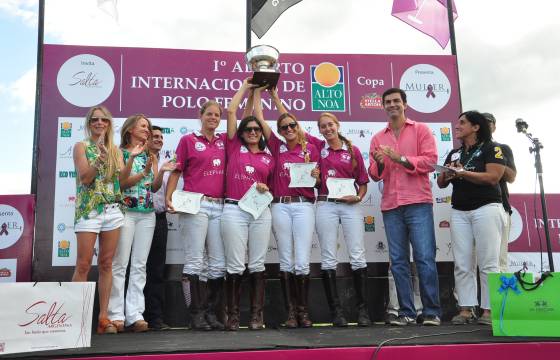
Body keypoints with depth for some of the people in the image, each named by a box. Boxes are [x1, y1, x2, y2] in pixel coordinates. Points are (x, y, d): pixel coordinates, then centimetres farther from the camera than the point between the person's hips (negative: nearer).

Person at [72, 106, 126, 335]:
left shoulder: (115, 150, 16)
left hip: (113, 210, 4)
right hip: (88, 210, -4)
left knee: (106, 264, 4)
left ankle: (103, 317, 8)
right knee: (83, 265, -5)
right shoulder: (81, 147, 5)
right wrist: (100, 160, -20)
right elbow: (84, 178, -7)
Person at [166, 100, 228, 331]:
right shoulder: (188, 140, 8)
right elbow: (176, 171, 4)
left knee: (219, 262, 3)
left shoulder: (223, 142, 17)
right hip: (195, 205, -4)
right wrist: (168, 198, -7)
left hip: (219, 207, 4)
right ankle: (197, 313, 1)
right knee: (194, 260, -5)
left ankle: (212, 312, 11)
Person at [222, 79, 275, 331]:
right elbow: (231, 111, 5)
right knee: (235, 266, -2)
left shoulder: (269, 157, 14)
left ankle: (257, 315, 11)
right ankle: (233, 315, 7)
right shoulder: (234, 147, 7)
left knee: (257, 265, 5)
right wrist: (245, 86, 14)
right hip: (234, 210, -2)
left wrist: (266, 190, -2)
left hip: (261, 211, 2)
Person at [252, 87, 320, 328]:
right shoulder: (277, 147, 11)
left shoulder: (310, 149, 9)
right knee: (286, 261, 3)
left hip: (303, 205, -1)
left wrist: (315, 177, -8)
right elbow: (259, 116, 13)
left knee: (302, 262, -6)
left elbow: (317, 181, 14)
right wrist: (258, 88, 16)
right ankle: (291, 312, 8)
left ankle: (303, 311, 6)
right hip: (280, 206, 1)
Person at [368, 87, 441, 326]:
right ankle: (406, 313, 7)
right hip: (390, 207, 3)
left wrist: (400, 158, -13)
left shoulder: (421, 130, 10)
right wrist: (379, 164, -9)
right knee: (398, 261, 2)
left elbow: (430, 160, -3)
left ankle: (432, 312, 1)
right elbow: (374, 175, 13)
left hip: (418, 203, -3)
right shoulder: (378, 138, 18)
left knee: (425, 259, -6)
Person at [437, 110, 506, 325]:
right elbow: (441, 183, 15)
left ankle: (489, 310, -1)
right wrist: (447, 174, -7)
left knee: (488, 263, -6)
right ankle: (466, 309, 3)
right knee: (462, 264, 1)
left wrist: (462, 173, -15)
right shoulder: (454, 154, 18)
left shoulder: (491, 148, 1)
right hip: (459, 212, 6)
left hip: (486, 208, -6)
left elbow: (493, 177, -13)